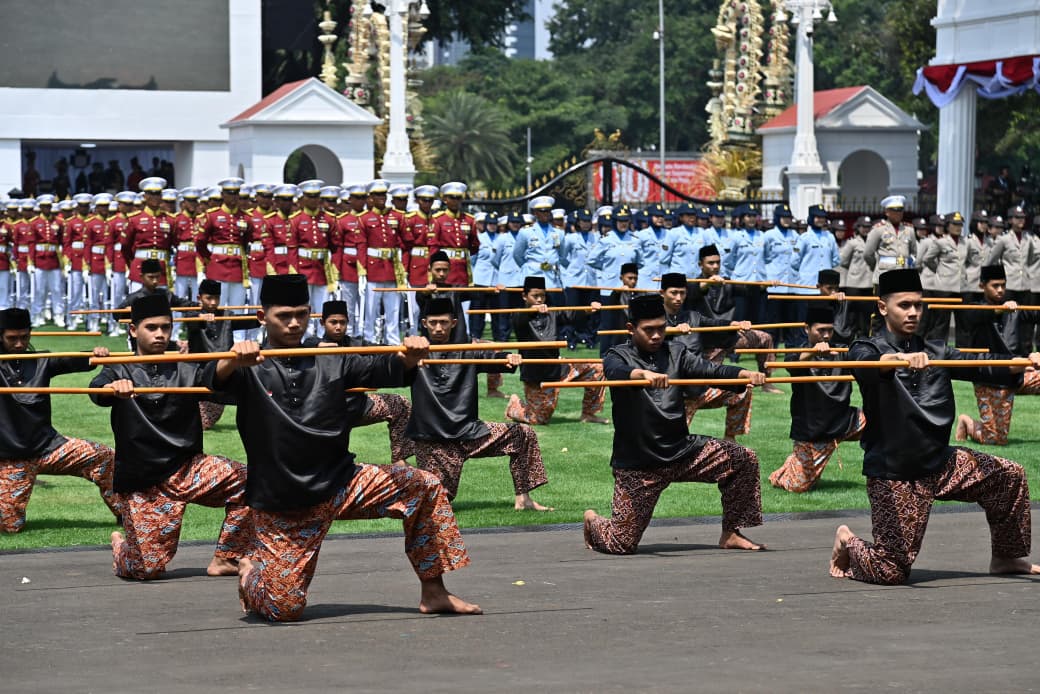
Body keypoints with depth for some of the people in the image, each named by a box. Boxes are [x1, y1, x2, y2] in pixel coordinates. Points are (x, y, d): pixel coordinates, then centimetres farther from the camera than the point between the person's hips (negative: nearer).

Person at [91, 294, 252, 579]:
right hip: (141, 482, -3)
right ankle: (121, 545, 30)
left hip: (187, 468, 3)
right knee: (147, 568, -8)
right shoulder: (121, 372, 1)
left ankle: (225, 560, -6)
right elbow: (98, 389, -21)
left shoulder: (186, 370, 7)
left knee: (244, 481, -22)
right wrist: (114, 388, -46)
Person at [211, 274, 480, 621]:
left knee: (423, 487, -10)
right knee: (283, 607, -10)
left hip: (340, 482, 4)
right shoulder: (250, 367, -3)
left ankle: (433, 592, 1)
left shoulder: (331, 362, 7)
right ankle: (250, 572, 28)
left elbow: (383, 369, -4)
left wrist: (409, 357, -28)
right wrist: (233, 361, -47)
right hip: (281, 504, -4)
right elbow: (217, 378, -23)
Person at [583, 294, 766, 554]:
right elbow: (616, 372, -28)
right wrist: (644, 374, -50)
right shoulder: (618, 356, -4)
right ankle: (592, 521, 30)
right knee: (621, 544, -6)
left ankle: (730, 534, 4)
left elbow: (709, 370, -4)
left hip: (682, 450, 4)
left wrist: (746, 374, -23)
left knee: (744, 460, -8)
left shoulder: (674, 353, 9)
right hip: (638, 463, -4)